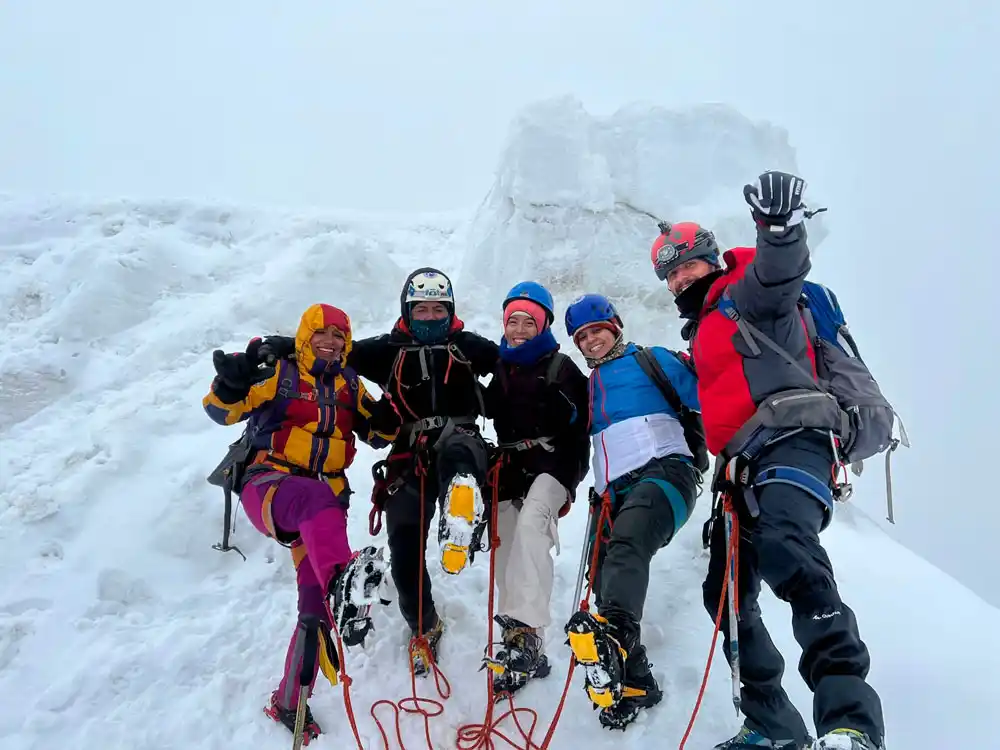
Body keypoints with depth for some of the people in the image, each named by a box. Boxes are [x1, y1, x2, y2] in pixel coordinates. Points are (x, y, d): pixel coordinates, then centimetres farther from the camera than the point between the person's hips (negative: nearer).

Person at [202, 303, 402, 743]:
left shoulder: (349, 385, 16)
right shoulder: (279, 373, 3)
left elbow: (376, 434, 20)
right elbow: (223, 411, -4)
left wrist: (385, 422, -3)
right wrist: (230, 387, -27)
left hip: (323, 503, 5)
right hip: (268, 485, -5)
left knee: (316, 603, -1)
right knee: (317, 497, -41)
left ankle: (289, 702, 16)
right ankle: (342, 582, -69)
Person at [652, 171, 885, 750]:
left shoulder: (746, 291, 3)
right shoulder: (703, 330, 30)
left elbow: (781, 270, -21)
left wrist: (781, 226, -40)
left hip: (789, 440, -10)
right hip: (743, 466, 10)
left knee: (785, 544, -36)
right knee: (727, 592, 7)